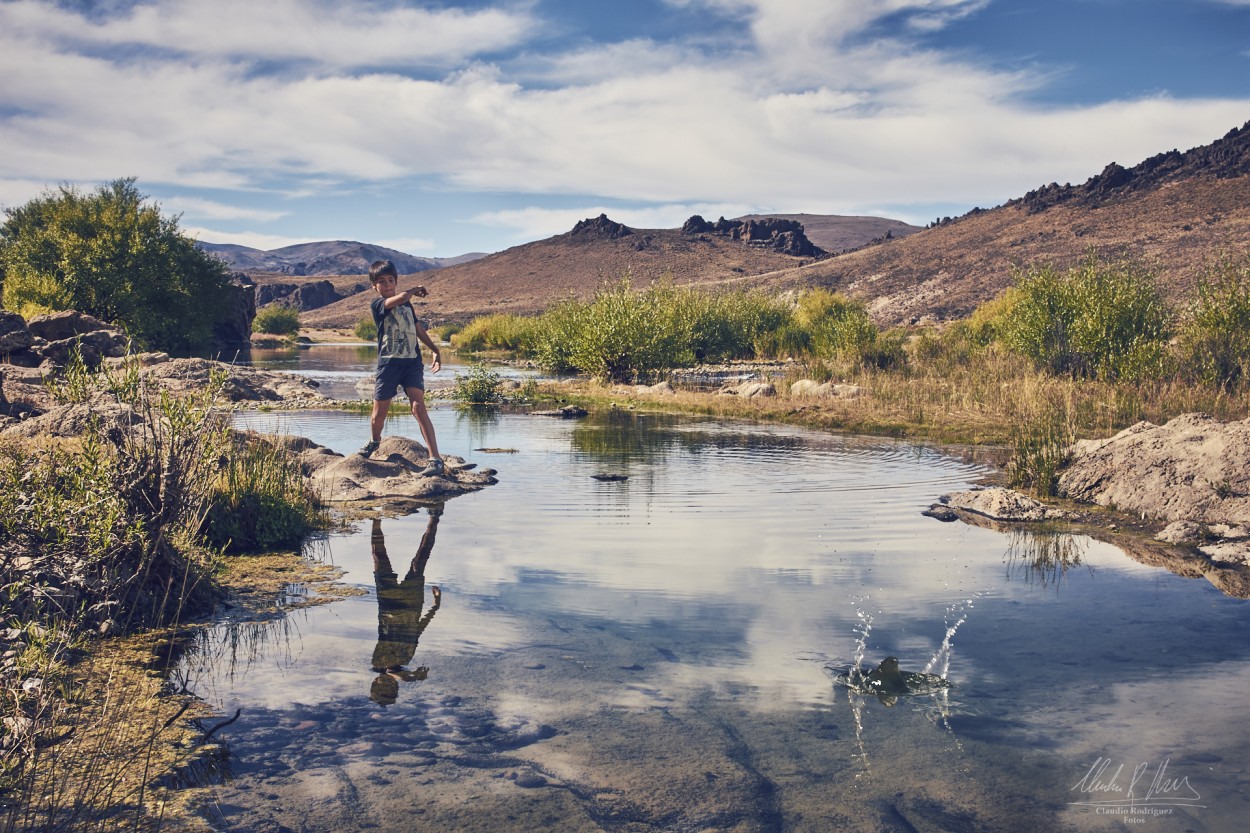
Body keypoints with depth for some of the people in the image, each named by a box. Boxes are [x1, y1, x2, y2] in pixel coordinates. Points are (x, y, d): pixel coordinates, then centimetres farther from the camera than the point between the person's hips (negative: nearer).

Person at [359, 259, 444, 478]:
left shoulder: (406, 304, 15)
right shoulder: (378, 304, -2)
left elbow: (418, 329, 26)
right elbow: (396, 300, -23)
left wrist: (435, 350, 23)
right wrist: (415, 291, -6)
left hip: (413, 363, 2)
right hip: (388, 363, -2)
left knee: (418, 406, -14)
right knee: (380, 411, 8)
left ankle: (435, 458, -20)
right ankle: (374, 441, 43)